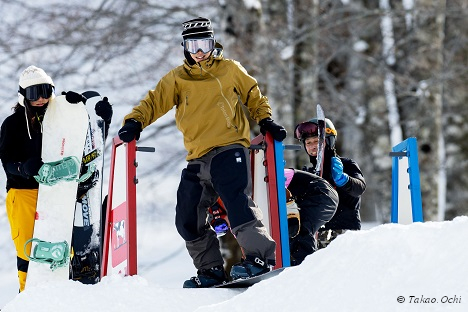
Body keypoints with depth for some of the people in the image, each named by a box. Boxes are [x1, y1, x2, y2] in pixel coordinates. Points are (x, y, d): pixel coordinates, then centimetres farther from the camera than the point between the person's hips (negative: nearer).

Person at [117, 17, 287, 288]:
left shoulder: (230, 70, 11)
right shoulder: (176, 79, 14)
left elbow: (255, 97, 20)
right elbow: (154, 101, 6)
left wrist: (266, 121, 5)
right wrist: (135, 122, -12)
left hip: (230, 149, -5)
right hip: (198, 159, 5)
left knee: (237, 201, -25)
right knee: (188, 220, 2)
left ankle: (259, 257, -26)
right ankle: (211, 269, 13)